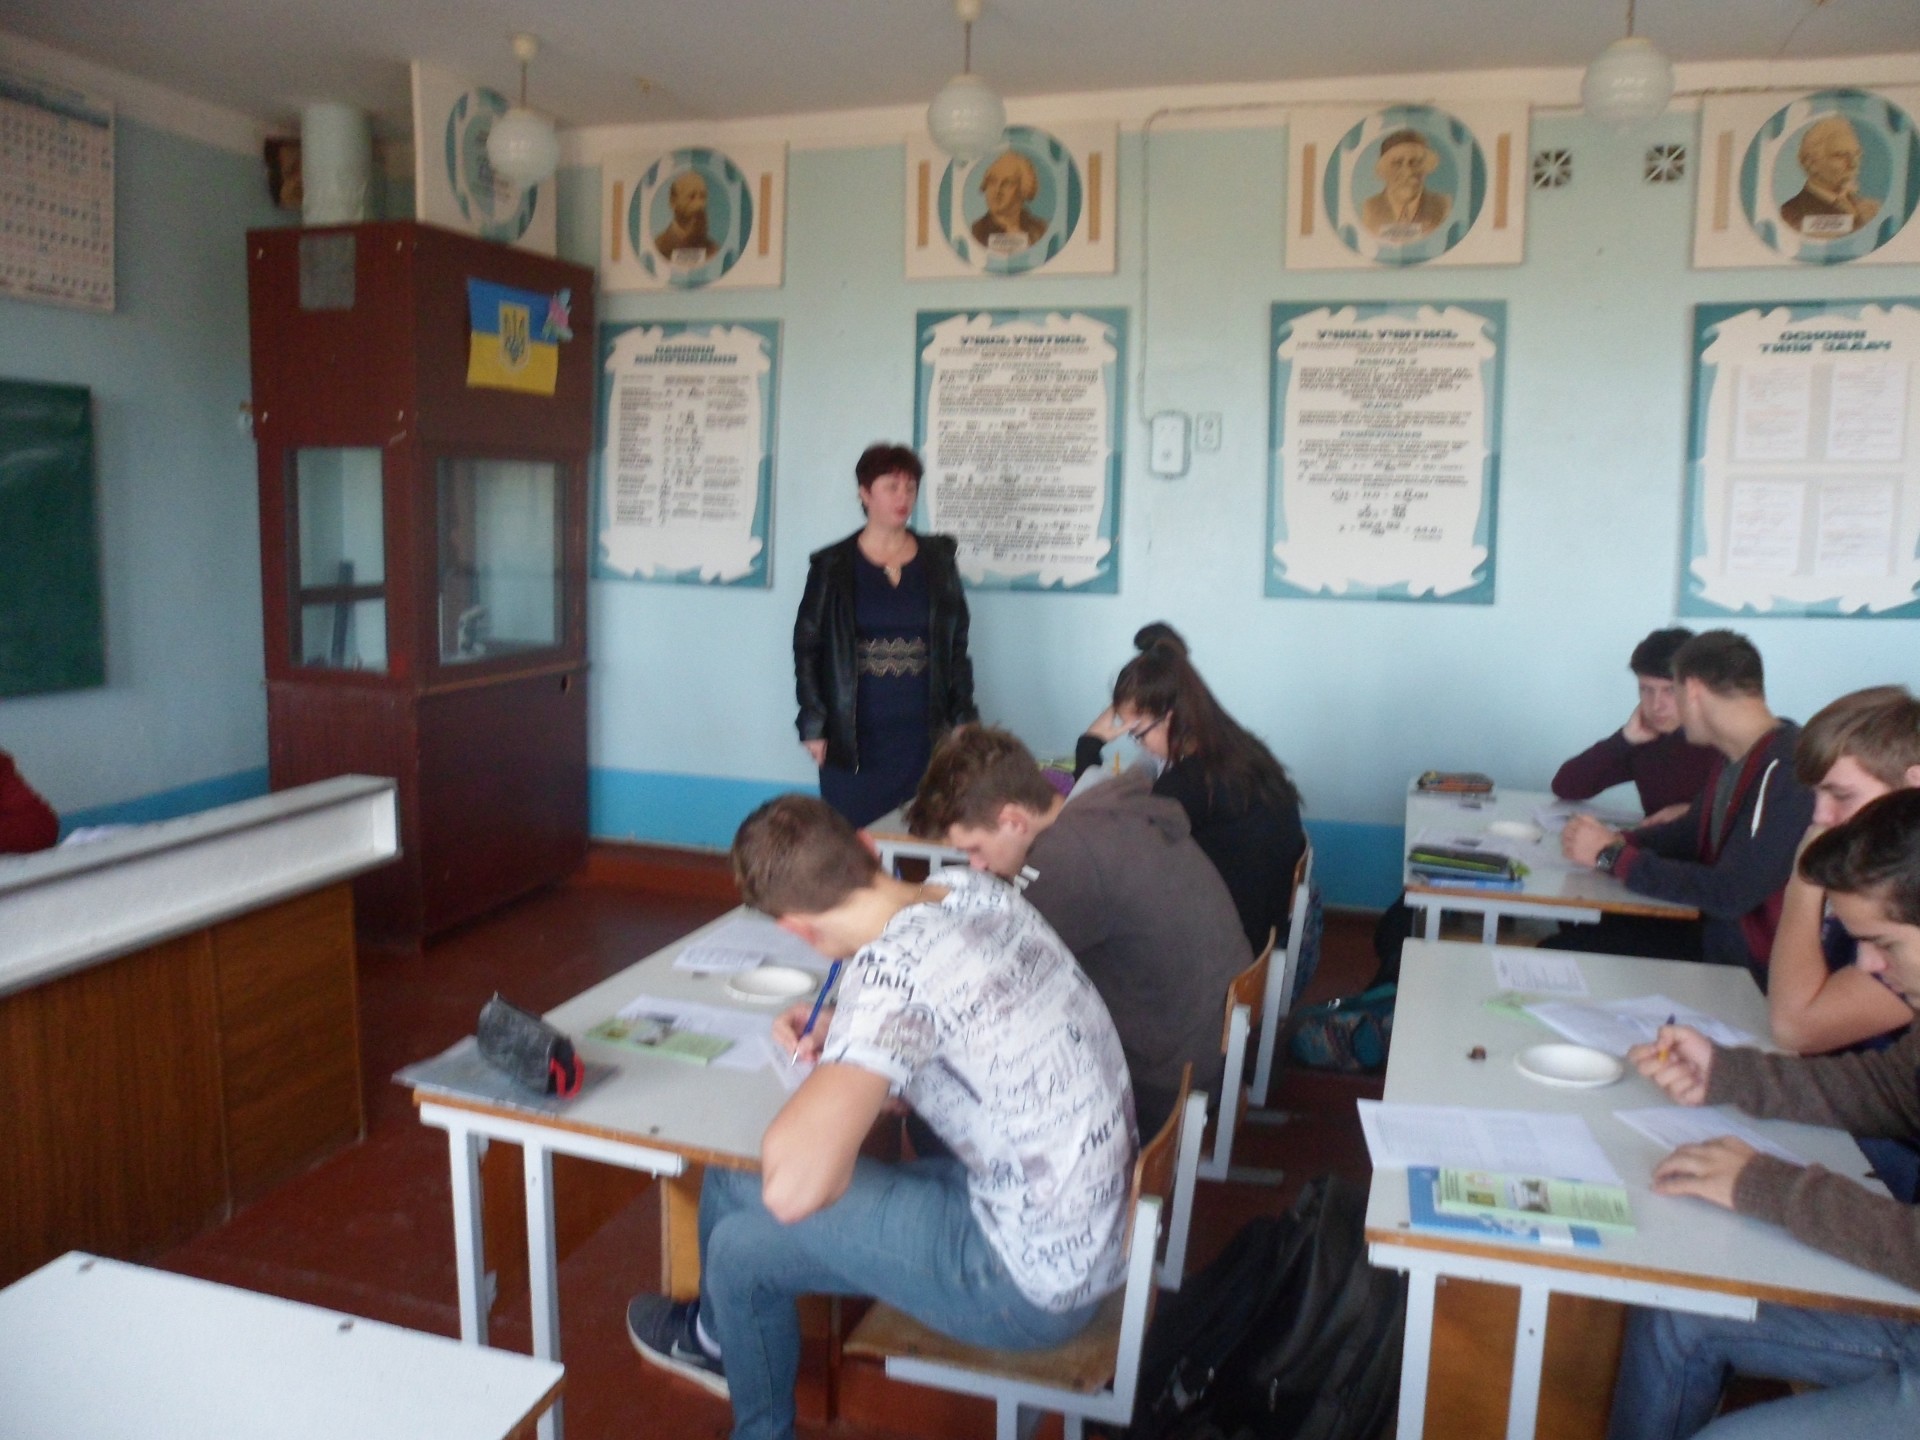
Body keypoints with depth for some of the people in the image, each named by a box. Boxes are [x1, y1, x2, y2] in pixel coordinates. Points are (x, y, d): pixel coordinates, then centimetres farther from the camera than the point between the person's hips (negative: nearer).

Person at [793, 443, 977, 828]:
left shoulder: (938, 559, 7)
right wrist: (813, 724, -4)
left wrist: (963, 719, 3)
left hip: (923, 734, 1)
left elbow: (957, 645, 9)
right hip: (853, 736, -1)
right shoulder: (832, 565, 2)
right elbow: (807, 647, 3)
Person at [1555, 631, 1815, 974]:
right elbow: (1690, 833, 19)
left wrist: (1612, 856, -16)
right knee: (1554, 949, 2)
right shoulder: (1732, 758, 5)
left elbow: (1728, 894, -27)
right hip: (1709, 932, 8)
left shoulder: (1788, 769, -26)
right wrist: (1620, 840, -2)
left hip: (1751, 970, -8)